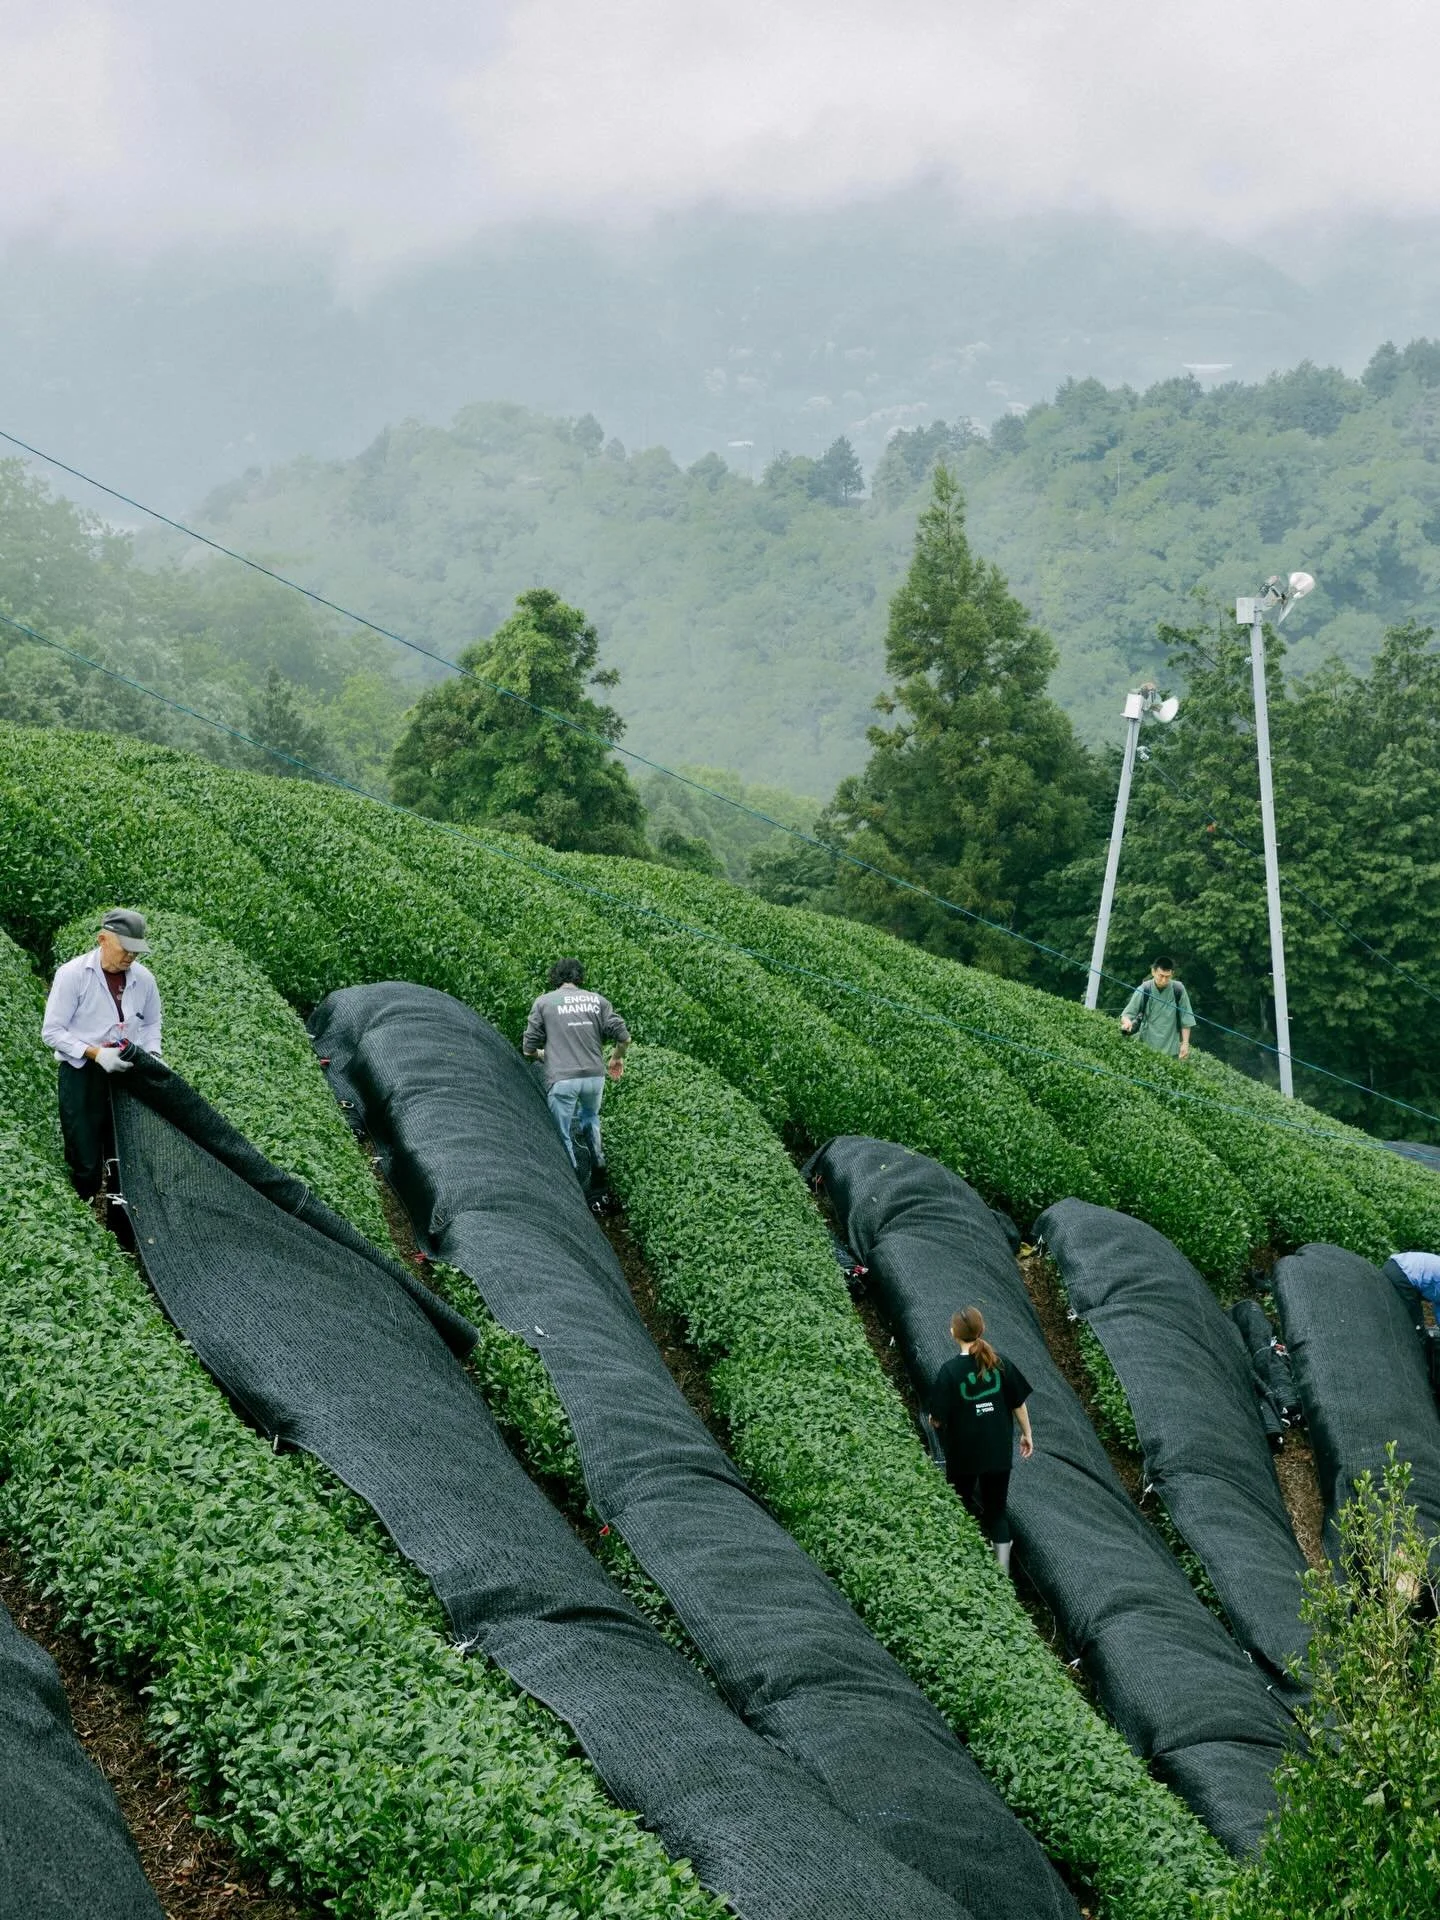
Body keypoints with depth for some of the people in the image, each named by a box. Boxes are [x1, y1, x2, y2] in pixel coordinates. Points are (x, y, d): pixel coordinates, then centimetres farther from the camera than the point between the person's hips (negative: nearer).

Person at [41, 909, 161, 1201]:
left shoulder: (143, 979, -1)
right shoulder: (73, 974, -14)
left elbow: (151, 1024, 17)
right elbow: (51, 1032, -12)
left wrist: (152, 1056, -1)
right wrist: (96, 1053, -22)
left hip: (126, 1075, 4)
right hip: (82, 1077, -4)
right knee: (86, 1163, -4)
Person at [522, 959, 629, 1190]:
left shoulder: (543, 1002, 3)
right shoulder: (598, 1000, 8)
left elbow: (529, 1049, 4)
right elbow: (623, 1037, 4)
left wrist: (541, 1055, 27)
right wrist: (617, 1058, 24)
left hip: (561, 1080, -3)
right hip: (595, 1076, 3)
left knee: (563, 1135, 10)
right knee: (590, 1119, 31)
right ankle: (598, 1164, 24)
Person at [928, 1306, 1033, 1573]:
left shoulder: (950, 1371, -16)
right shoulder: (1000, 1363, -6)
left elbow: (938, 1420, -13)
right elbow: (1018, 1403, 1)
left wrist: (933, 1421, 9)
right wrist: (1027, 1434, 15)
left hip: (964, 1455, -3)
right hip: (999, 1452, 3)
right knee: (996, 1512, 13)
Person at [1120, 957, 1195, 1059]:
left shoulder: (1178, 989, -4)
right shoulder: (1144, 990, -6)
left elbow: (1186, 1020, 3)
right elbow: (1126, 1014, -6)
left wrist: (1185, 1043, 0)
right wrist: (1127, 1022, -29)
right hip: (1147, 1047, 0)